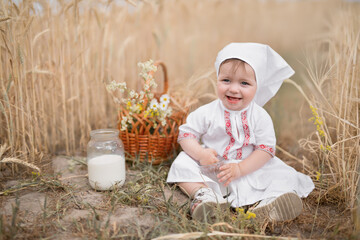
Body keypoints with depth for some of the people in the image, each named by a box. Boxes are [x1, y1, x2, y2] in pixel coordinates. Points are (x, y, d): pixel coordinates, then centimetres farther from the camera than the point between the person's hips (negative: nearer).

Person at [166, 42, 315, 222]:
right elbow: (186, 133, -5)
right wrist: (200, 153, -25)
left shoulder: (260, 117, -9)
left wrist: (239, 169, -22)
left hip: (248, 169, 0)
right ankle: (204, 194, -30)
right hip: (210, 168, 0)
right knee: (182, 165, -21)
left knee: (280, 175, -16)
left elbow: (266, 149, -11)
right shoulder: (207, 113, -8)